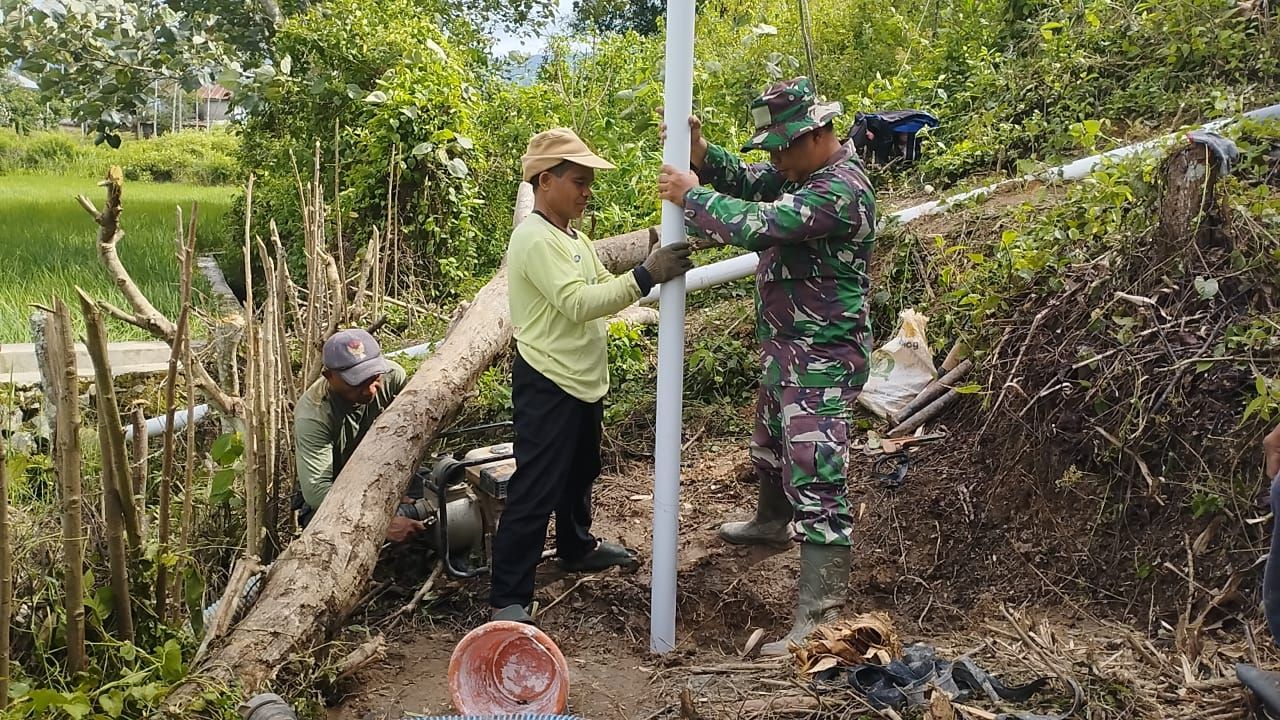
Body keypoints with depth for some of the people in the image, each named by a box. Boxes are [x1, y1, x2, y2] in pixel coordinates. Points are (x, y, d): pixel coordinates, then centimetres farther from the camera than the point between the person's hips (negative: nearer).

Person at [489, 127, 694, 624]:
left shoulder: (573, 237, 11)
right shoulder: (535, 239, -20)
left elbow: (603, 287, 10)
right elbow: (578, 304, -28)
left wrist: (658, 270, -5)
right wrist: (646, 276, -30)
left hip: (583, 379, 10)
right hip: (547, 384, -10)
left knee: (579, 473, 26)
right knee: (534, 492, -5)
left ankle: (577, 548, 47)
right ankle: (508, 597, 3)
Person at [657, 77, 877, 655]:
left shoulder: (840, 190, -24)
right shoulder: (803, 173, 8)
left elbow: (755, 224, -32)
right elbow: (745, 181, 9)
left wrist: (691, 194, -18)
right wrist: (701, 154, -11)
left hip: (823, 360, -11)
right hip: (785, 348, 11)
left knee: (816, 480, -13)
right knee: (771, 446, 30)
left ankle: (819, 619, -12)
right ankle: (772, 523, 57)